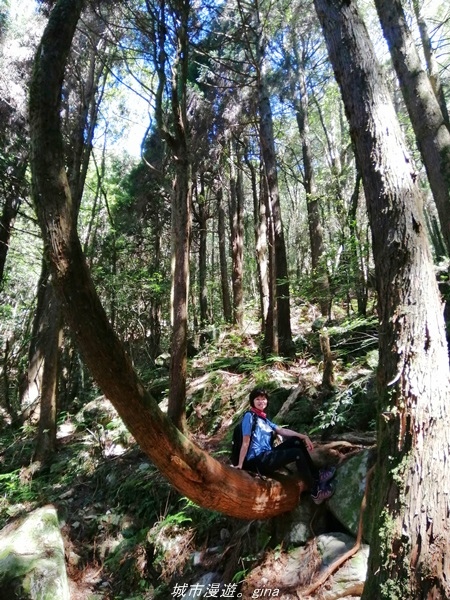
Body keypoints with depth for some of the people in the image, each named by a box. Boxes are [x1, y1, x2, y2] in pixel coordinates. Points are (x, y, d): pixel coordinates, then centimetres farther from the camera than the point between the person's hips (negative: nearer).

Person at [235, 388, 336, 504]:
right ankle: (315, 492, -4)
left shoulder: (264, 419, 16)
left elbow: (282, 430, 10)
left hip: (267, 456, 9)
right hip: (258, 461, -9)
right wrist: (240, 465, -16)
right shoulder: (249, 416, -8)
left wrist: (303, 436, 2)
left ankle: (317, 475, 10)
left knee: (297, 441, 5)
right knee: (297, 453, -16)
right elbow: (245, 443, -13)